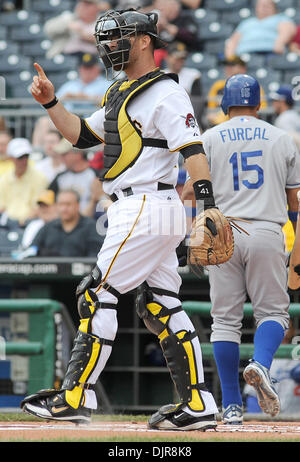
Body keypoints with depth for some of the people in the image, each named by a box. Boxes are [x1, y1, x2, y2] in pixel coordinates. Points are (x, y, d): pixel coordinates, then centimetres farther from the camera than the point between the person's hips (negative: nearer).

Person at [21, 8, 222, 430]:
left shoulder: (166, 94, -11)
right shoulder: (121, 94, 20)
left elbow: (192, 149, -20)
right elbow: (81, 135, 25)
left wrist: (209, 205, -29)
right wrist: (51, 102, 10)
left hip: (147, 209, -10)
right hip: (134, 212, 10)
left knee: (98, 295, -9)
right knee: (160, 306, 8)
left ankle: (77, 396, -7)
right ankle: (197, 406, 7)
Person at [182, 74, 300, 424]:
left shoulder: (210, 139, 7)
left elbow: (193, 190, 1)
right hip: (267, 233, 0)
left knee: (225, 318, 5)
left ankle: (231, 406, 1)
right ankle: (260, 364, -24)